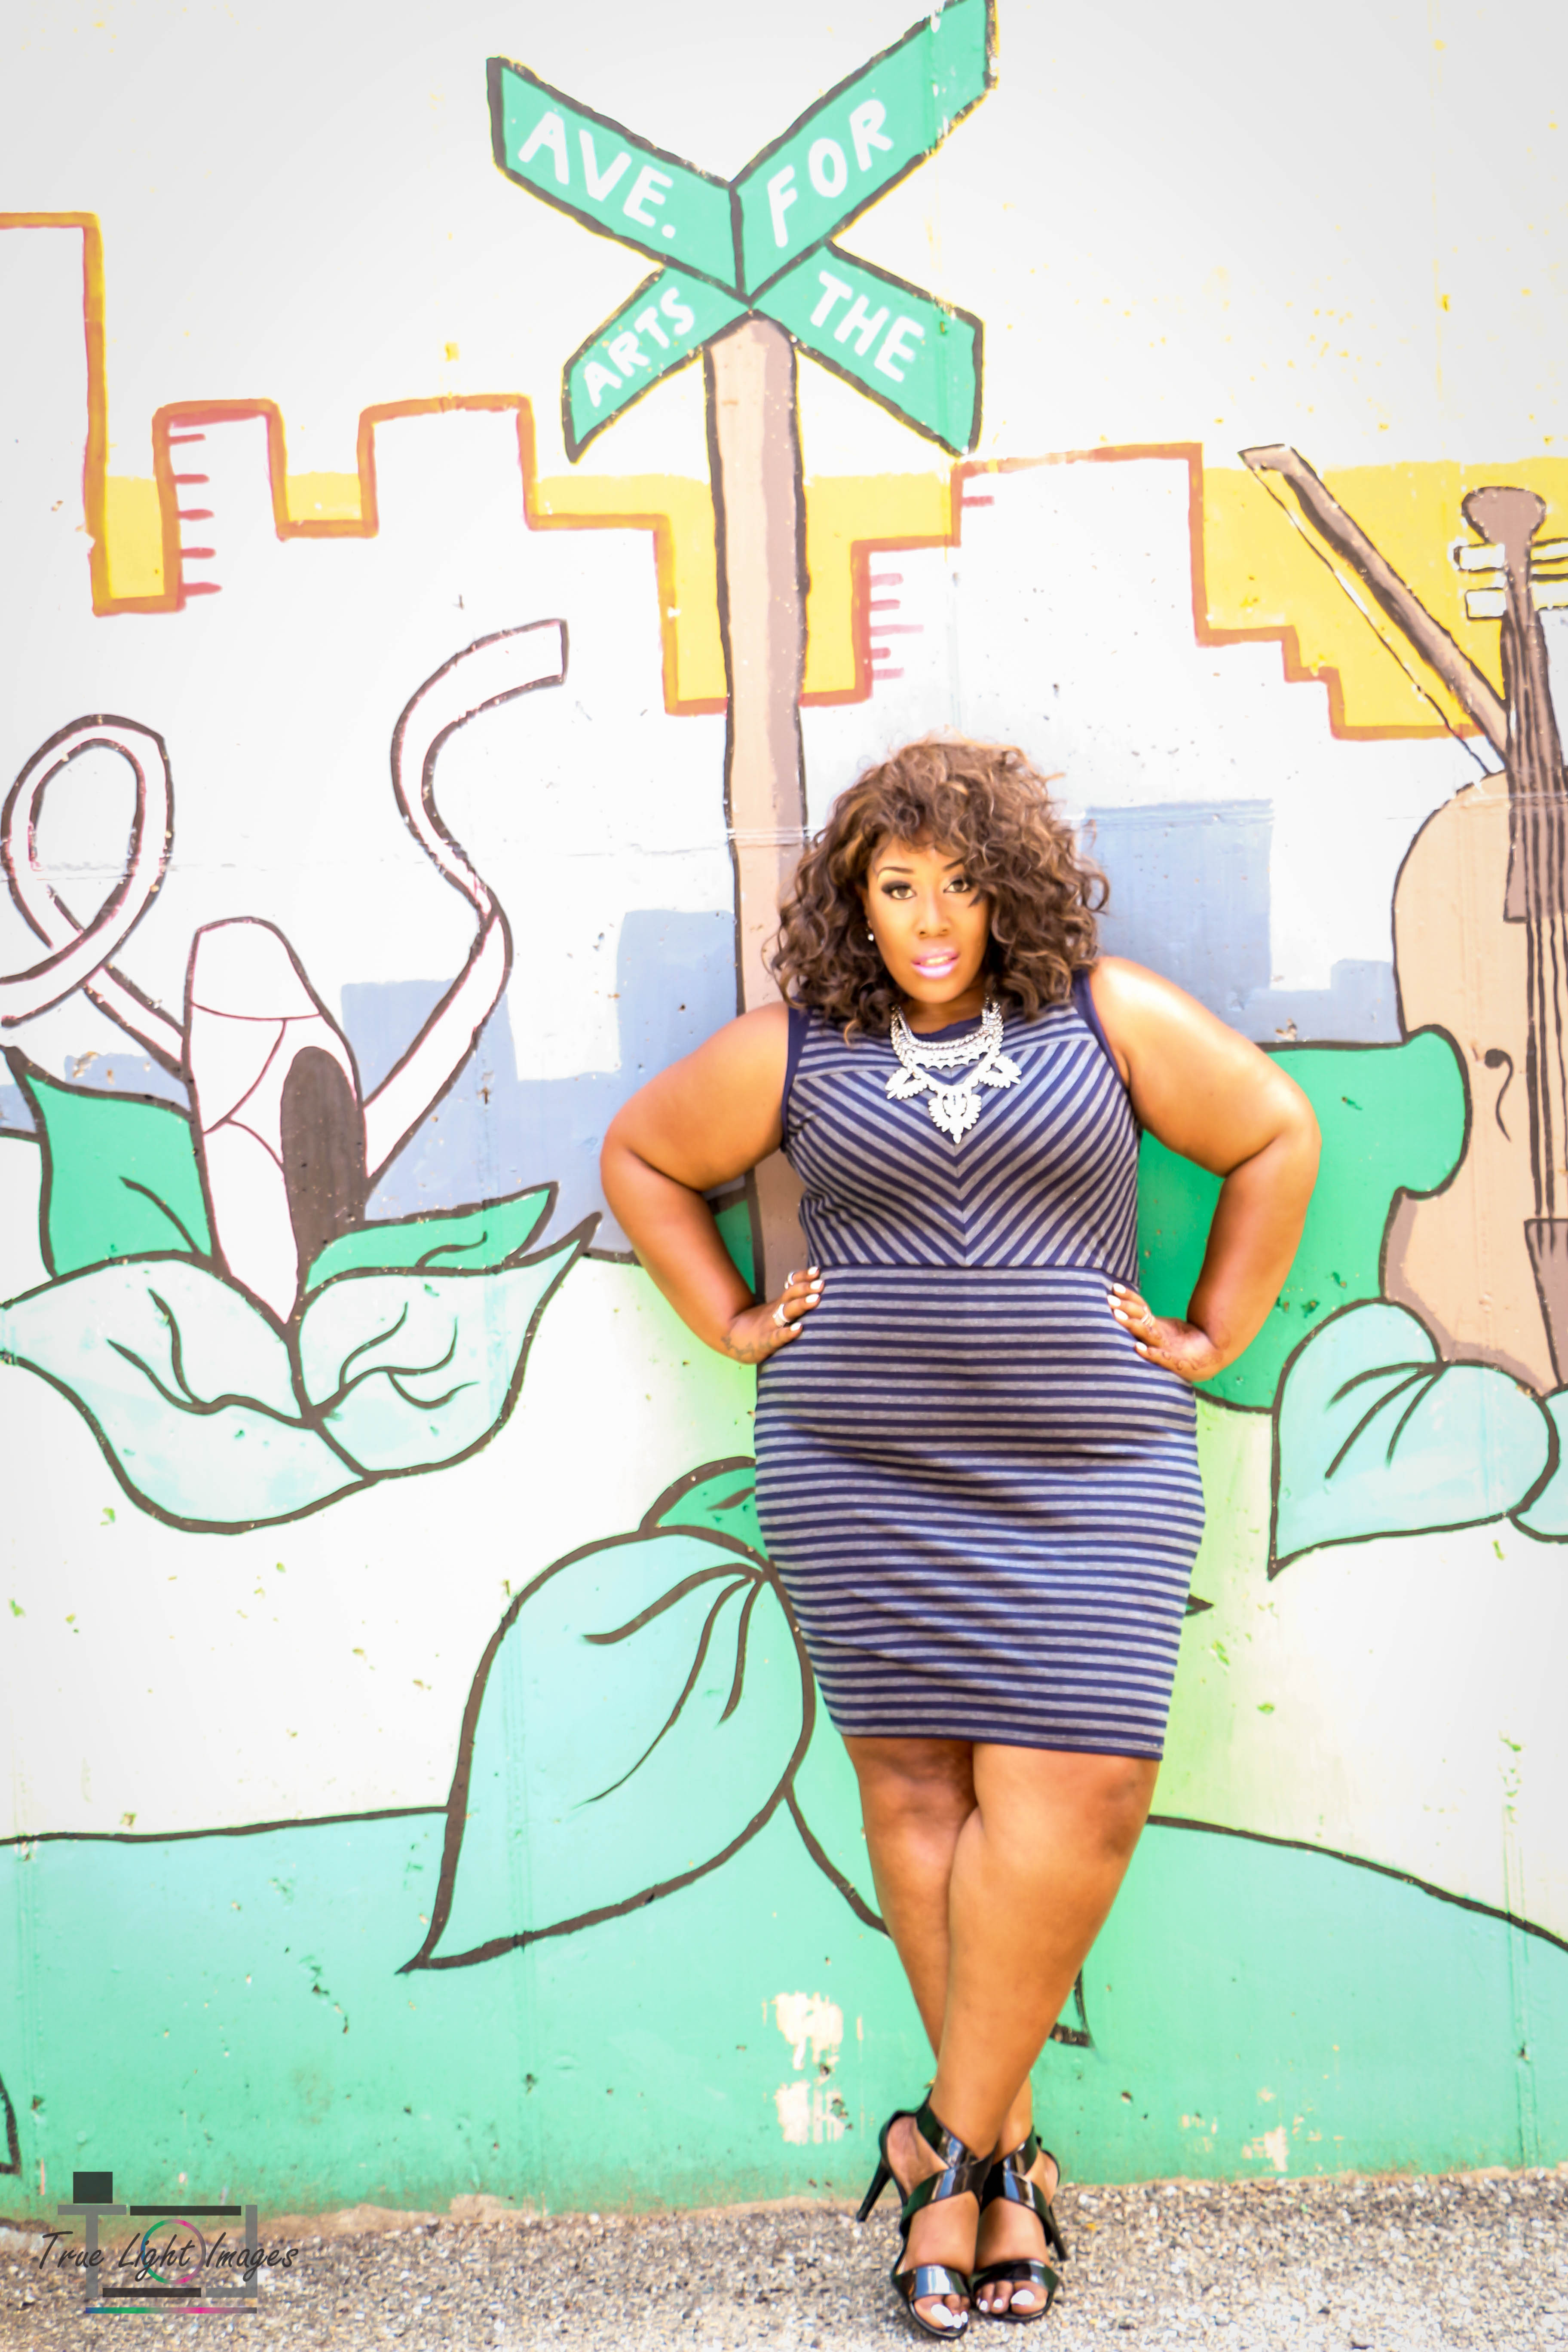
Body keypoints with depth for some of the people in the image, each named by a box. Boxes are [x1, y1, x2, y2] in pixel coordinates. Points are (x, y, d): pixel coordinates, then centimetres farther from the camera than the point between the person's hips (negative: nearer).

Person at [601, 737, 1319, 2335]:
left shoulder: (1107, 1016, 3)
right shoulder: (791, 1048, 4)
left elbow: (1275, 1135, 11)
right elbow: (642, 1156, 16)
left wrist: (1213, 1334, 6)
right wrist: (732, 1327, 9)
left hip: (1085, 1470, 0)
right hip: (862, 1472, 1)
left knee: (1074, 1794, -7)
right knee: (917, 1786, 3)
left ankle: (951, 2142, 9)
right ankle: (1011, 2157, 17)